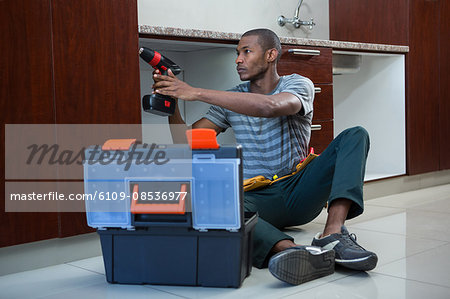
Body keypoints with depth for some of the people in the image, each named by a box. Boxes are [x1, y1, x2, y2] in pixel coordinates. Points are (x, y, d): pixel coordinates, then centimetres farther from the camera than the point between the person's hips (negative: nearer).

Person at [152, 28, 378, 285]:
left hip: (299, 191, 0)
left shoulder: (298, 85, 0)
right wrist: (171, 104, -11)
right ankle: (288, 249, -56)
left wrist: (197, 93, -26)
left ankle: (333, 235, -40)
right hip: (256, 197, 1)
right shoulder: (231, 100, 12)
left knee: (355, 135, -20)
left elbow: (270, 106, -25)